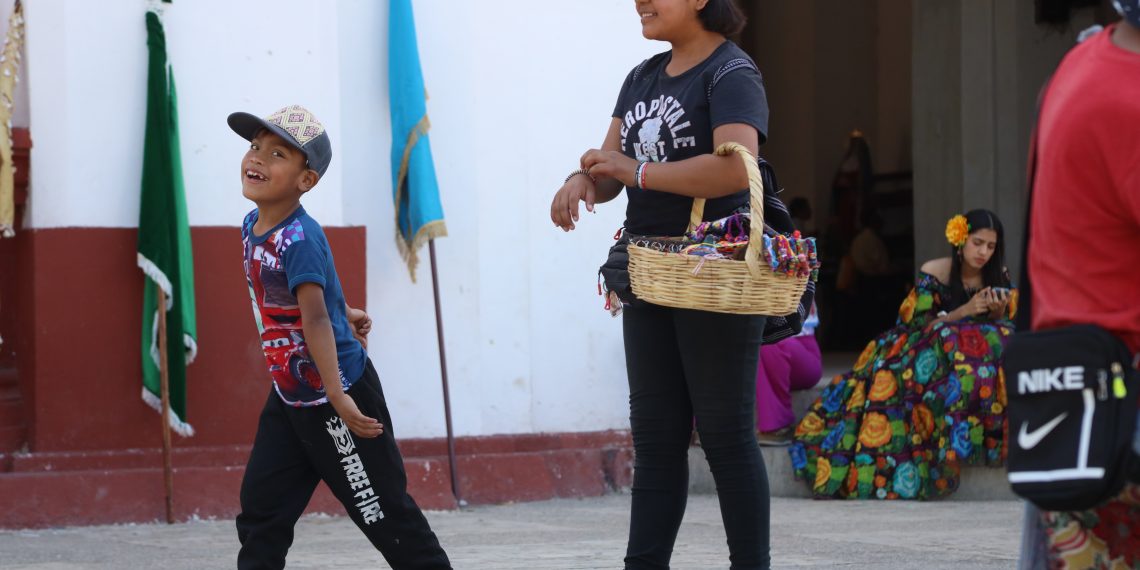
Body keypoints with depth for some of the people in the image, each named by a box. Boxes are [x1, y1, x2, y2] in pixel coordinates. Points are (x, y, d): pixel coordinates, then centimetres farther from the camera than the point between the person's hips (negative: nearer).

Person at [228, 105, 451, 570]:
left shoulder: (299, 239, -24)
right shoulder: (252, 227, 3)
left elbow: (315, 319, -33)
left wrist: (337, 396, -39)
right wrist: (343, 312, 22)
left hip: (337, 396, -9)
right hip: (289, 394, 9)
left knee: (383, 511, 1)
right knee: (259, 509, 6)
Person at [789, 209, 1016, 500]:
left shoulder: (999, 278, 6)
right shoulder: (934, 273, -3)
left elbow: (1007, 328, 8)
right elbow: (921, 322, -8)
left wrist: (999, 314, -16)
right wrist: (963, 311, -21)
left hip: (981, 350, 2)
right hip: (933, 352, -2)